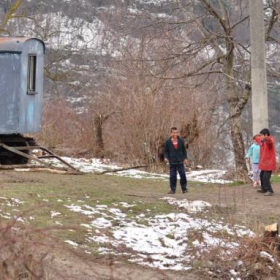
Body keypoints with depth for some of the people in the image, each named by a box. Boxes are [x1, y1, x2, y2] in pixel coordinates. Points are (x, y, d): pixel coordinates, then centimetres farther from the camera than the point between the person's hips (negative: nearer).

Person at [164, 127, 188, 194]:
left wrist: (185, 158, 4)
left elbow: (184, 150, 10)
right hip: (172, 162, -1)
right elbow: (166, 151, 4)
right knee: (172, 176, 2)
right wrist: (166, 157, -13)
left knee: (182, 174, -3)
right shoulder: (168, 142, -3)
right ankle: (172, 189, 11)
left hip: (180, 161, 1)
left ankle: (184, 188, 10)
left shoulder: (181, 140, 1)